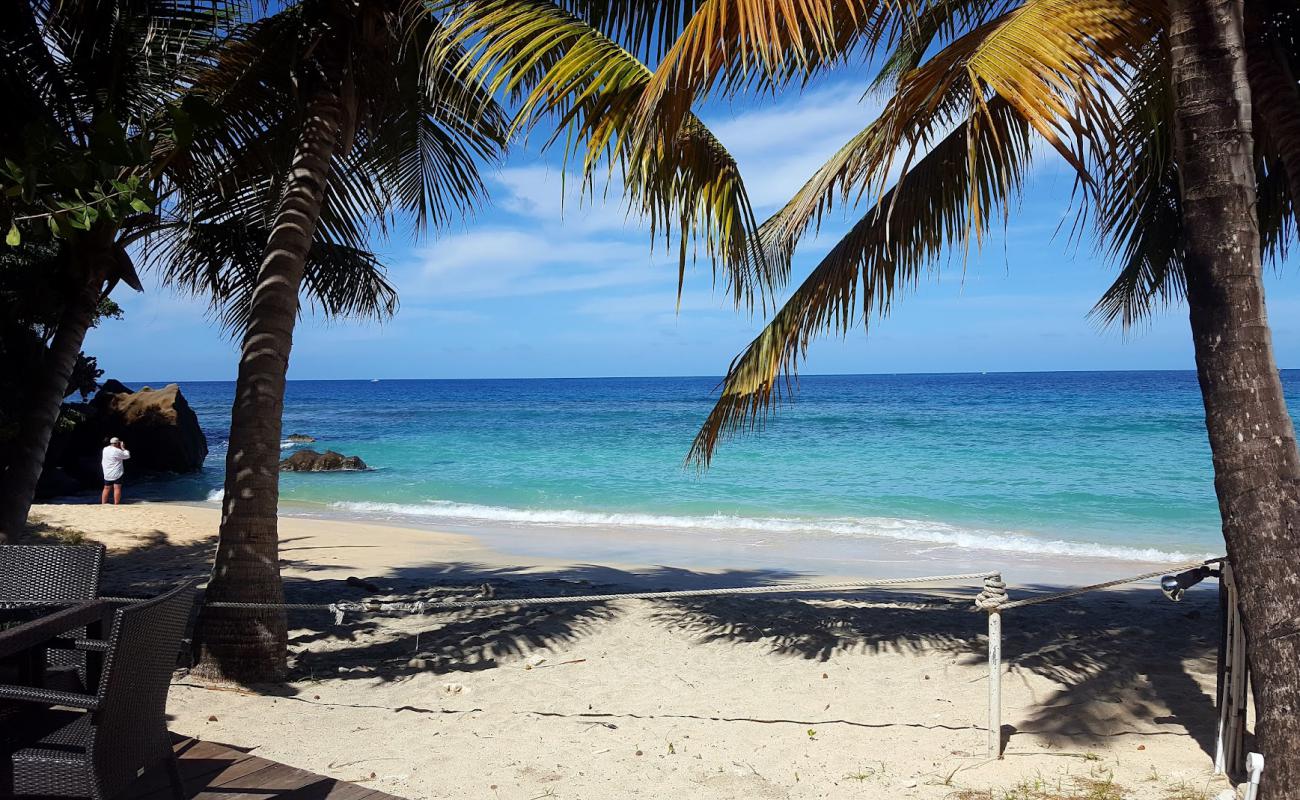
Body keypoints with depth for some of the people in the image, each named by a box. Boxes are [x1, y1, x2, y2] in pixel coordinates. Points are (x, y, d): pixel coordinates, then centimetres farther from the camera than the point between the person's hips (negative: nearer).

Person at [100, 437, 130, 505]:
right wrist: (123, 448, 3)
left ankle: (103, 504, 17)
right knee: (117, 488, -3)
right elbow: (127, 455, -7)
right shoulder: (117, 451, -15)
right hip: (116, 474, -7)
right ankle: (116, 504, -5)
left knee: (106, 488, 14)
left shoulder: (105, 449, 6)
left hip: (107, 474, 7)